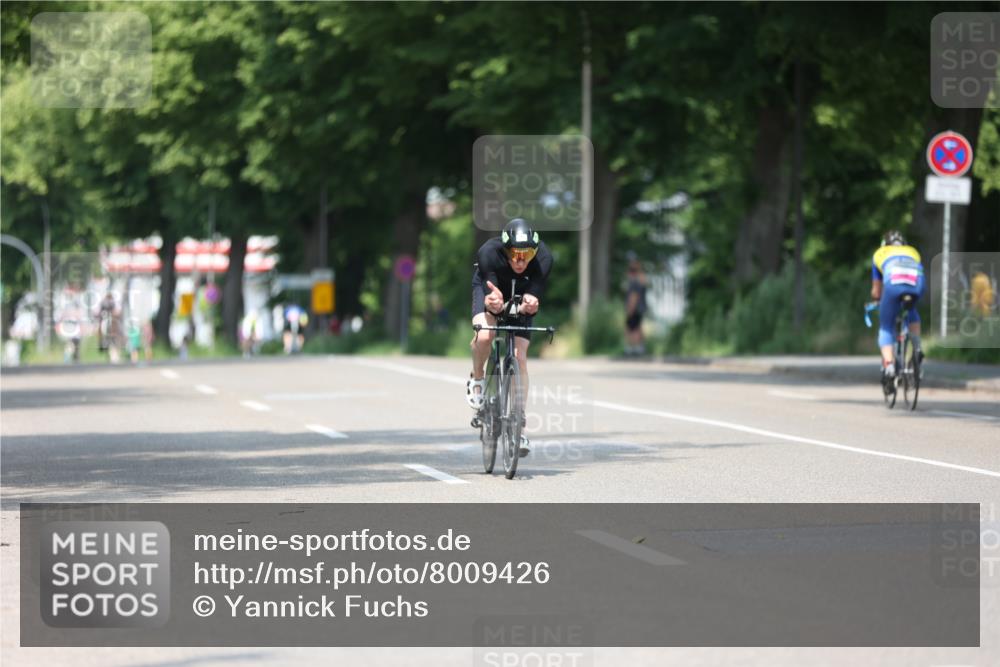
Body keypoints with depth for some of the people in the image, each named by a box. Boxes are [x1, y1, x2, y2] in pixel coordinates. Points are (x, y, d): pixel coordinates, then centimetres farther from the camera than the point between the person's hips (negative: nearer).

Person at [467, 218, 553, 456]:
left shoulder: (543, 258, -35)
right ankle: (477, 378, 2)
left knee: (520, 358, -9)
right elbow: (490, 300, -35)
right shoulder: (489, 253, -38)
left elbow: (534, 299, -31)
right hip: (490, 286, -1)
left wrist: (529, 305, -54)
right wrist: (493, 303, -59)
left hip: (520, 295, 1)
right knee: (484, 336, -30)